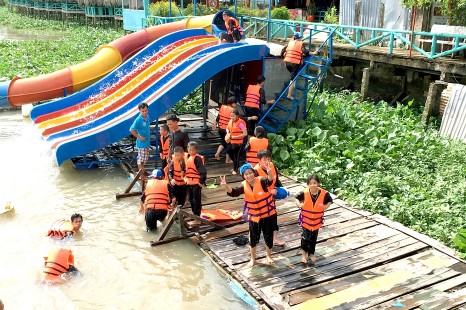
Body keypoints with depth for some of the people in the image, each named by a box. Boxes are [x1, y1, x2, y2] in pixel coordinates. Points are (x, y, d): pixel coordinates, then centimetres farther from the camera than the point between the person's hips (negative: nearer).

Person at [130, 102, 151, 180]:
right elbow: (131, 130, -20)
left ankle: (142, 172, 34)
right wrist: (139, 137, -17)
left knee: (145, 159, 19)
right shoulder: (138, 120, -19)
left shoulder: (147, 117, 4)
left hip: (147, 142, 8)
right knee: (141, 159, 2)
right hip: (141, 143, -8)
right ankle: (142, 175, 10)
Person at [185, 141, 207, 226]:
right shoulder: (188, 157, 7)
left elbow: (203, 171, -24)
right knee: (191, 200, 17)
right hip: (189, 183, 8)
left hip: (196, 183, -8)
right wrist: (186, 178, 19)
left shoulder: (197, 158, -18)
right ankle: (195, 215, 31)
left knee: (196, 201, 0)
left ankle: (197, 219, 7)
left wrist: (201, 181, -23)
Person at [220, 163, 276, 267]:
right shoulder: (244, 186, -7)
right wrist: (226, 186, -38)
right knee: (253, 238, 13)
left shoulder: (261, 181, -17)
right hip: (253, 216, 2)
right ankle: (252, 259, 32)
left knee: (268, 236, 12)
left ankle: (268, 256, 36)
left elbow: (269, 181, -37)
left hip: (267, 214, -2)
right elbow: (234, 192, -17)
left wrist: (270, 174, -61)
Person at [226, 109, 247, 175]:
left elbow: (245, 134, -21)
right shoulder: (231, 121, 1)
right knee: (229, 152, 16)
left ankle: (235, 169, 21)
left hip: (238, 143, -7)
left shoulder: (240, 123, -20)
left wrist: (234, 137, -22)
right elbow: (227, 128, 19)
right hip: (231, 142, 7)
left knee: (236, 156, 3)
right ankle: (236, 165, 37)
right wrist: (228, 134, -5)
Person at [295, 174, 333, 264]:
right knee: (306, 236, -1)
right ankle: (303, 253, 22)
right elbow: (297, 198, 2)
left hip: (317, 220, 2)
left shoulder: (324, 193, -17)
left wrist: (325, 207, -10)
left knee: (314, 238, 17)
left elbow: (330, 200, 5)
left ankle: (311, 253, 38)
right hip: (306, 219, -2)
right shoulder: (304, 193, -19)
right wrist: (300, 204, -15)